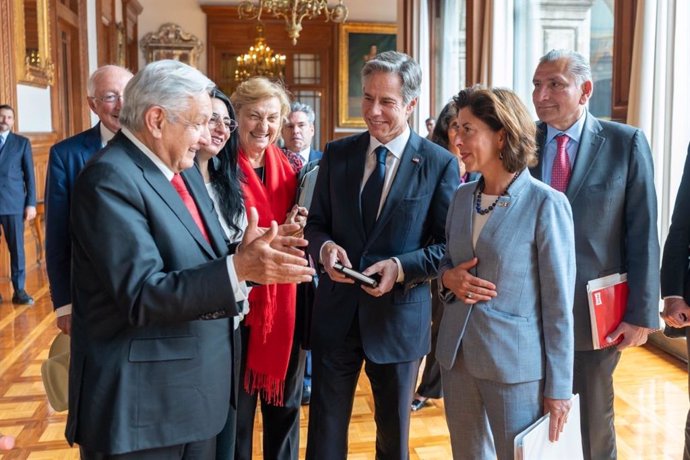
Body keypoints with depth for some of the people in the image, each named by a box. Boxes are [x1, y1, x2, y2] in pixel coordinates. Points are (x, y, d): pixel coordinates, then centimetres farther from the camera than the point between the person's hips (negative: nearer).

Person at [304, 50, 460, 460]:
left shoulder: (440, 163, -6)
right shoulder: (337, 154, 3)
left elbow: (449, 245, -6)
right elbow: (316, 223, 7)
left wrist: (401, 267, -22)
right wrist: (325, 246, -15)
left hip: (399, 315, -2)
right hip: (337, 311, 2)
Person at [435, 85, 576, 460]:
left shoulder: (546, 204, -13)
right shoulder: (462, 196, 6)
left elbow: (558, 302, -11)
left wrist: (559, 386, -10)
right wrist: (448, 277, -7)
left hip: (515, 363, -6)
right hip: (457, 356, 6)